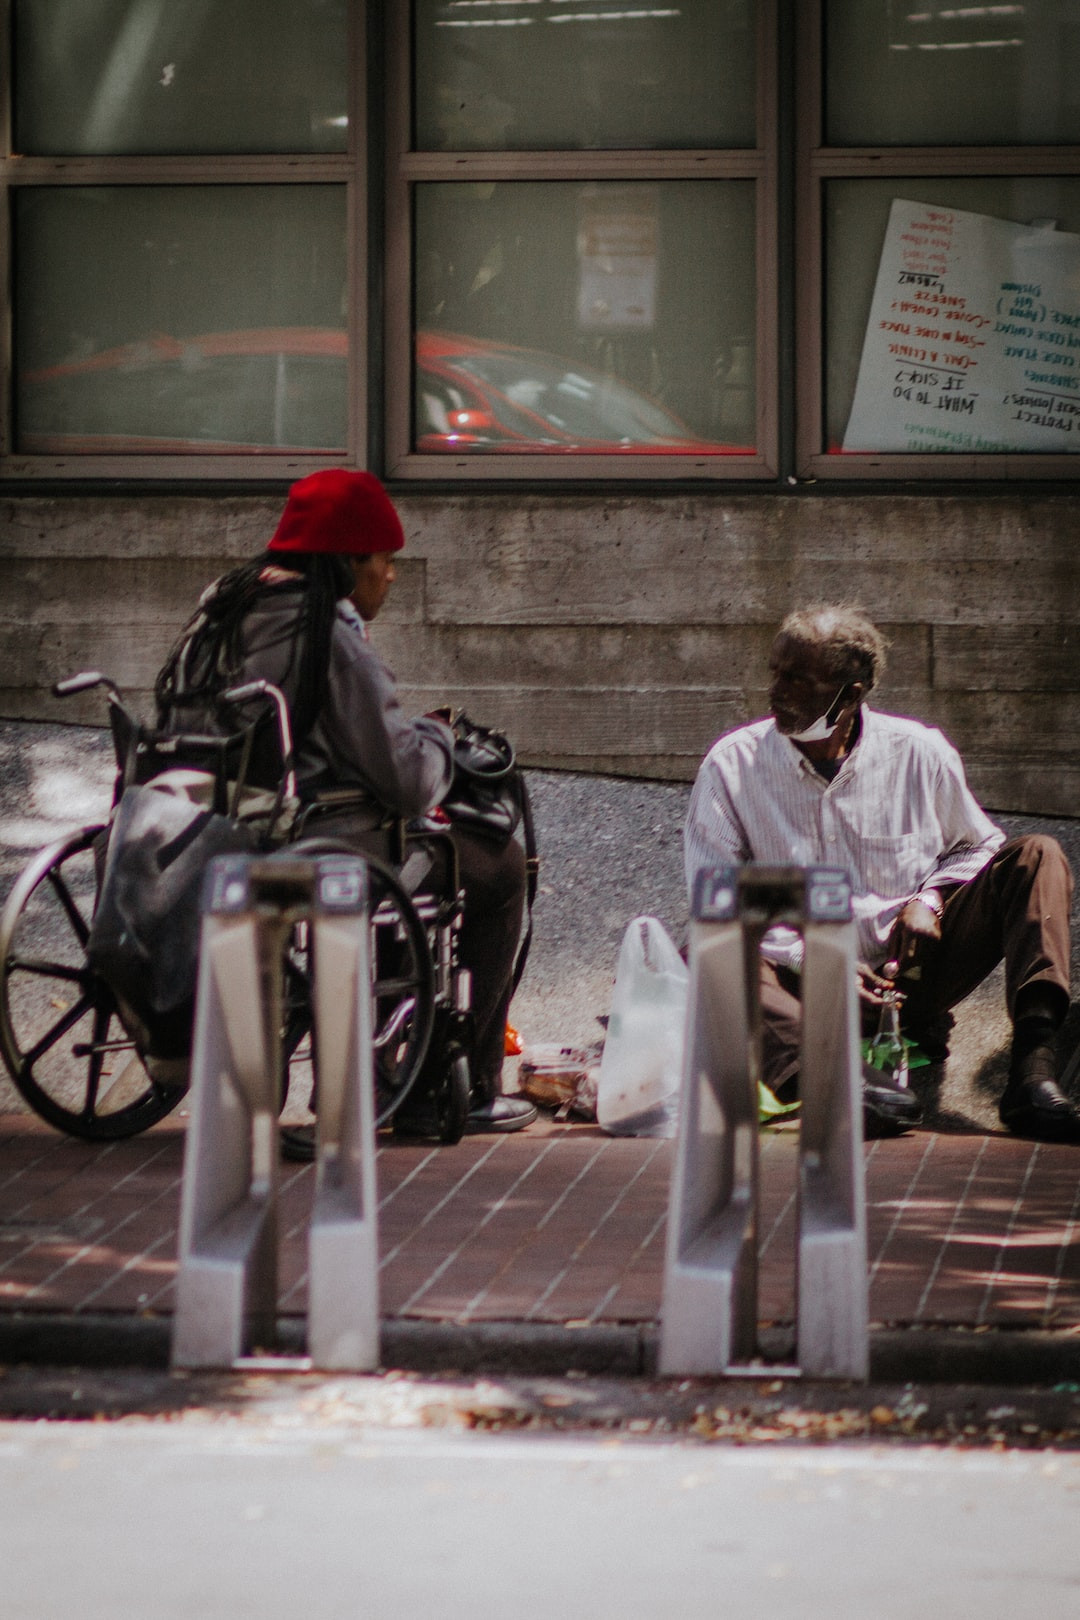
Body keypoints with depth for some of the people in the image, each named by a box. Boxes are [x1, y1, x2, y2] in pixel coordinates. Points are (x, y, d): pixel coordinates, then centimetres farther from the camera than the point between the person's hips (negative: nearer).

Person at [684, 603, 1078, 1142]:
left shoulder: (919, 753, 1)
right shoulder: (731, 767, -3)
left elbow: (978, 845, 17)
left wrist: (931, 898, -5)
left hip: (908, 971, 2)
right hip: (803, 987, -2)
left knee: (1036, 856, -14)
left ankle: (1033, 1072, -36)